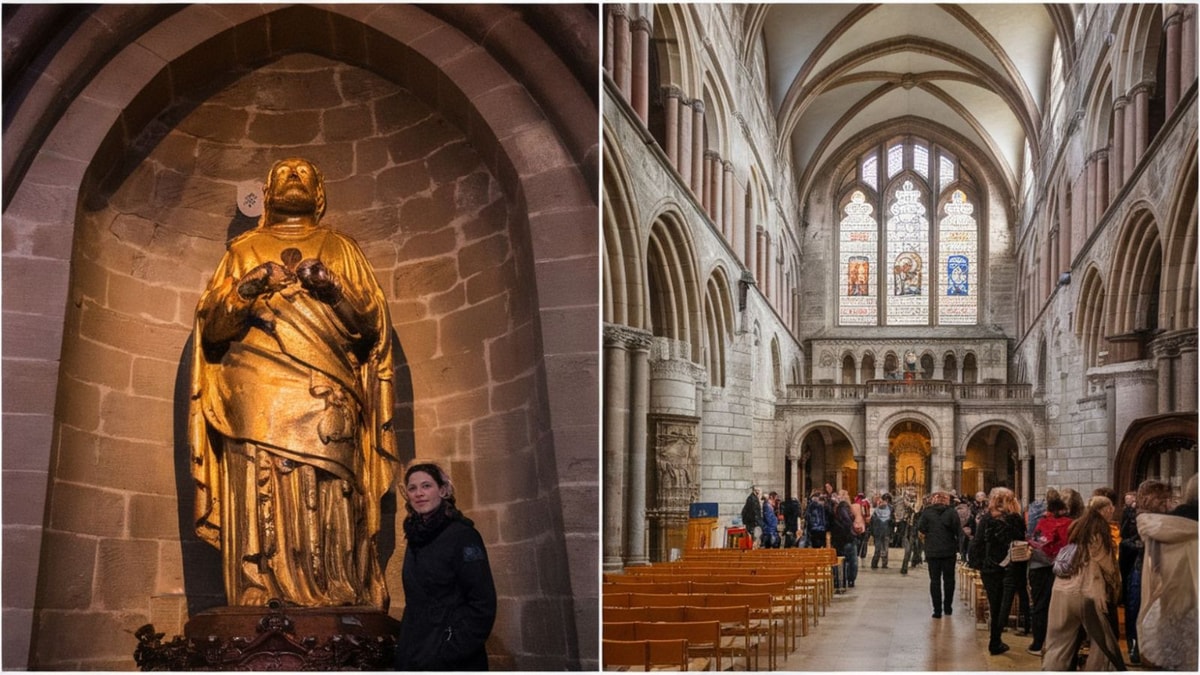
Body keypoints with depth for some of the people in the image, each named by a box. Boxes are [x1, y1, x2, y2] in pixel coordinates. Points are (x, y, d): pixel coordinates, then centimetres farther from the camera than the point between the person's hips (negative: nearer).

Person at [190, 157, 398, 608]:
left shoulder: (340, 249, 22)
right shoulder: (244, 250, 24)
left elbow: (373, 322, 11)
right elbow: (209, 325, 13)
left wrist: (333, 288, -6)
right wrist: (245, 290, -5)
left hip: (324, 399, 0)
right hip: (256, 397, 1)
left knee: (326, 502, -13)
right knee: (259, 503, -12)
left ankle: (334, 606, -16)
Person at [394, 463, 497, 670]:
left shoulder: (461, 534, -9)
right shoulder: (415, 539, 11)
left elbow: (483, 604, -14)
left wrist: (452, 652, -19)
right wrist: (404, 649, 11)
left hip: (454, 662, -7)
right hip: (413, 660, 7)